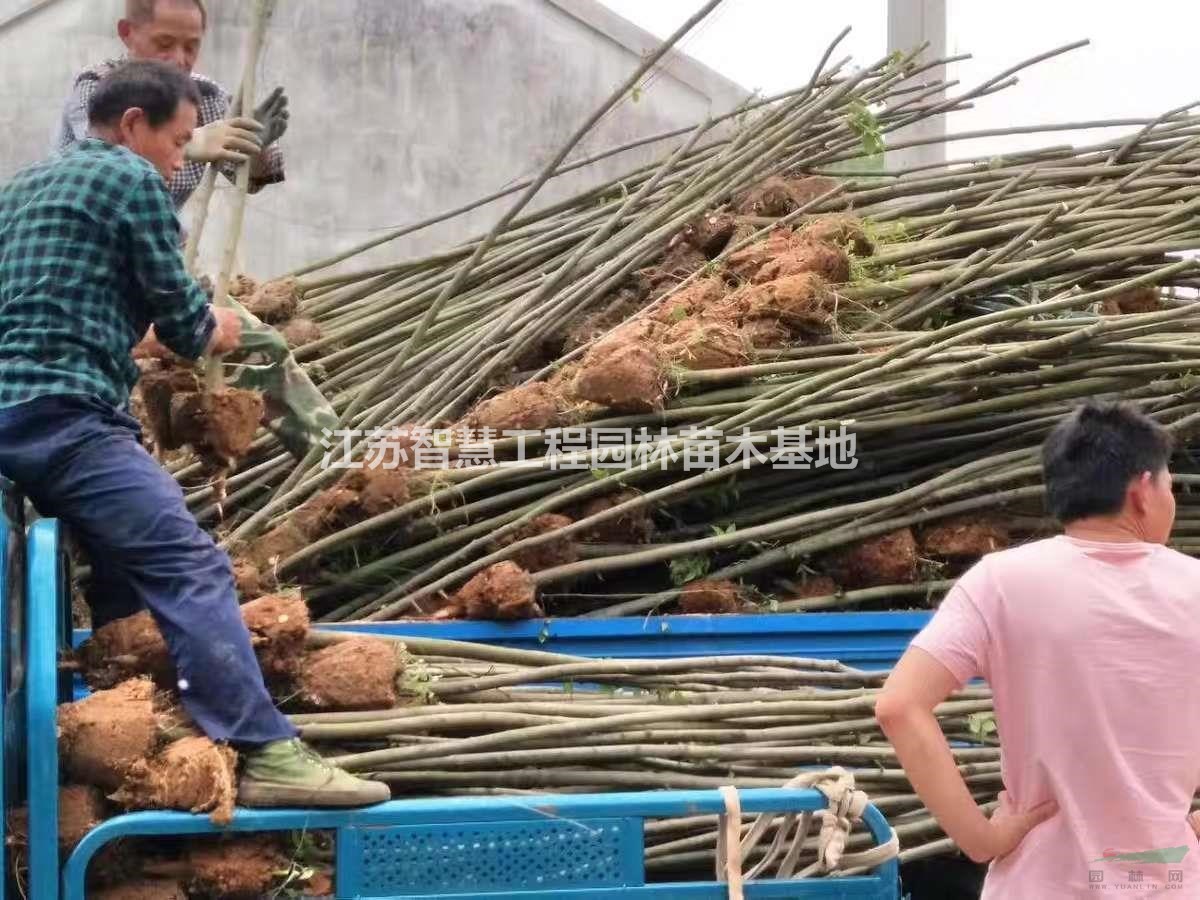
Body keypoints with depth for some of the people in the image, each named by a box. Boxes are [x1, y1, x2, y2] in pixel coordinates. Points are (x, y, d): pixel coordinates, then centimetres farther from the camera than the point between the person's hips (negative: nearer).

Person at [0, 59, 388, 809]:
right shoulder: (132, 179, 1)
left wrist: (163, 333, 37)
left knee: (126, 568, 19)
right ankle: (267, 753, -26)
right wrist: (211, 332, 23)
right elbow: (179, 312, 0)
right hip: (61, 413, -10)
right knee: (190, 567, -16)